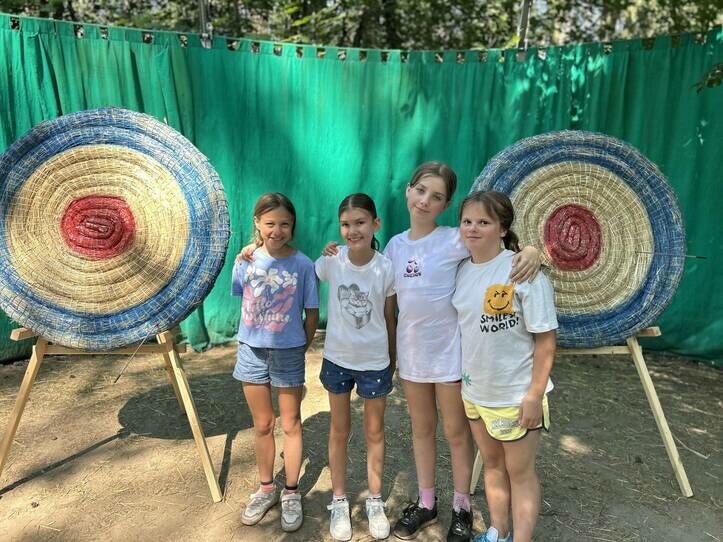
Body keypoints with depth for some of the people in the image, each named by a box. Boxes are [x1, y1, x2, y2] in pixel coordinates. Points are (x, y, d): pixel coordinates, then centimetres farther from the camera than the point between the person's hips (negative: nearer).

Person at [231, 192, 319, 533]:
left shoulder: (303, 265, -12)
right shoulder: (246, 261, -5)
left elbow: (312, 314, -4)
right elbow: (244, 301, 10)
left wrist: (301, 347, 1)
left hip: (289, 353, -2)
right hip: (252, 350, 2)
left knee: (290, 424, 11)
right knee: (262, 424, 17)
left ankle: (291, 494, 29)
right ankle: (266, 489, 36)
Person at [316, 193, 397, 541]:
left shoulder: (386, 269, -14)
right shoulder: (330, 262, -13)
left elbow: (389, 320, -4)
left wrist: (392, 362, 4)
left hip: (375, 362, -1)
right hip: (337, 359, 1)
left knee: (374, 432, 16)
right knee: (339, 431, 16)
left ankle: (375, 501, 35)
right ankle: (339, 502, 35)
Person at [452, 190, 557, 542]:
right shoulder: (462, 269, -1)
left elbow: (545, 339, -16)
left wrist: (535, 395, -17)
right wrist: (458, 378, 11)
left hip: (515, 395, -6)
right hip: (474, 390, 6)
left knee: (520, 472, 12)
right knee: (492, 464, 23)